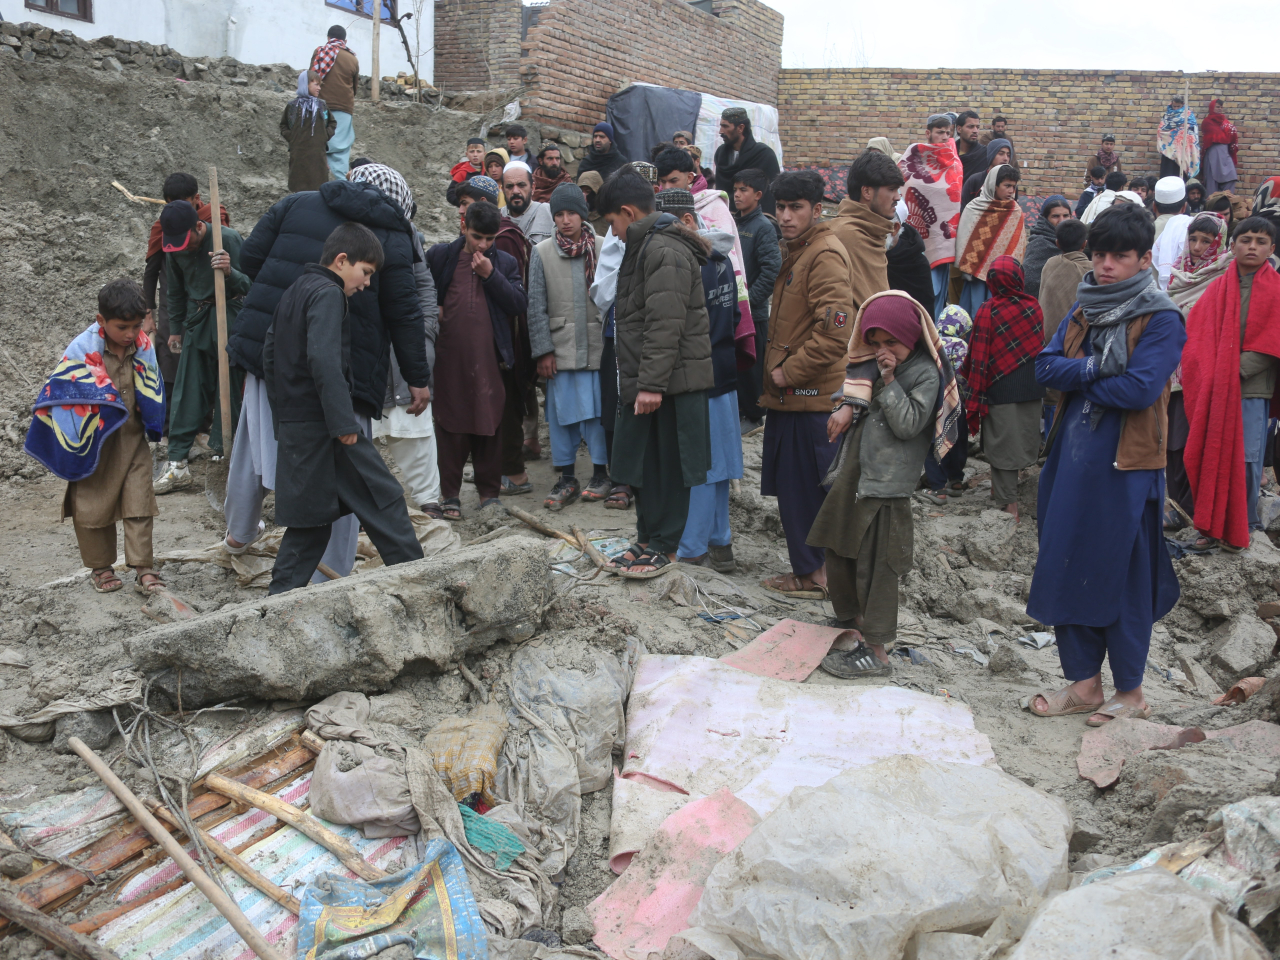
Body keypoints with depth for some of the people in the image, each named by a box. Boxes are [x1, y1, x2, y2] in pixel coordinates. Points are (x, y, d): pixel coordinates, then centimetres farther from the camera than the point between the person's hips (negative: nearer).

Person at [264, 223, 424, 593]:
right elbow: (324, 361, -25)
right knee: (383, 498, -2)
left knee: (312, 517, 15)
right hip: (323, 424, -9)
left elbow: (270, 352, 24)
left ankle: (281, 596, 16)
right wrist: (344, 423, -24)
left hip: (294, 424, 10)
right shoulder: (328, 294, -12)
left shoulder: (295, 291, 18)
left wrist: (283, 409, 26)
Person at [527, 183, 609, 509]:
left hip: (598, 347, -1)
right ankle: (566, 478, 15)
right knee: (562, 413, 4)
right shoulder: (542, 252, 3)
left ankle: (600, 473, 19)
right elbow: (537, 307, 2)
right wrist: (543, 351, -2)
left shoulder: (604, 248, 0)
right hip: (560, 349, 1)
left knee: (599, 410, 4)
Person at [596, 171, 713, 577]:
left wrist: (652, 383, -24)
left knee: (666, 466, 0)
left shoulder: (666, 252, -14)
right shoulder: (643, 247, 19)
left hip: (670, 381, -10)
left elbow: (666, 326, -22)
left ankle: (663, 547, 9)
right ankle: (647, 539, 24)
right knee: (641, 465, 13)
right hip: (644, 380, 10)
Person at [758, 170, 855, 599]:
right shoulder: (797, 250, 18)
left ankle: (813, 574, 8)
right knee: (793, 484, 15)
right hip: (793, 392, 10)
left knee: (802, 486, -2)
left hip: (811, 395, -10)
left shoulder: (825, 255, -15)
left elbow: (834, 330, -25)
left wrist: (790, 371, -17)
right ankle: (810, 567, 25)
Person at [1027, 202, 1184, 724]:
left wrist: (1077, 379, -8)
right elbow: (1046, 367, 0)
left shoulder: (1160, 319, -9)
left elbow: (1140, 389, -20)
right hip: (1072, 458, 7)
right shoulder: (1084, 310, 11)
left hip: (1125, 466, -6)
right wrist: (1097, 370, -16)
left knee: (1122, 577, 2)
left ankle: (1131, 692, 18)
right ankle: (1084, 682, 24)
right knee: (1065, 568, 10)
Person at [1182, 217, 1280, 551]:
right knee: (1214, 455, 5)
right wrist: (1210, 372, -9)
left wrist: (1238, 369, -15)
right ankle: (1215, 526, 14)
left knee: (1246, 459, -1)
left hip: (1251, 388, -2)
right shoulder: (1218, 288, 8)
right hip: (1214, 388, 3)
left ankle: (1242, 527, 13)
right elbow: (1197, 334, 4)